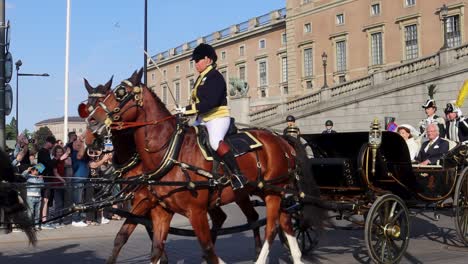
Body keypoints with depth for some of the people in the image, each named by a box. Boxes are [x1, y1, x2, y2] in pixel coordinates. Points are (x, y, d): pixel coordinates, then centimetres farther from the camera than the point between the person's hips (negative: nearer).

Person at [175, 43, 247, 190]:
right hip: (203, 119, 11)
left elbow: (210, 102, -23)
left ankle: (237, 174, -35)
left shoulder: (215, 77, -11)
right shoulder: (201, 79, 20)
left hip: (218, 117, -11)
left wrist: (188, 109, -22)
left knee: (215, 141, -35)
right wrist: (185, 112, 6)